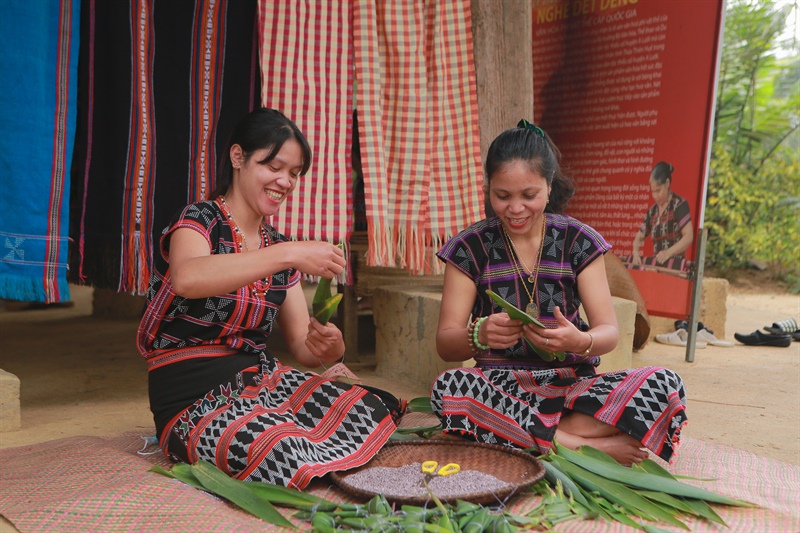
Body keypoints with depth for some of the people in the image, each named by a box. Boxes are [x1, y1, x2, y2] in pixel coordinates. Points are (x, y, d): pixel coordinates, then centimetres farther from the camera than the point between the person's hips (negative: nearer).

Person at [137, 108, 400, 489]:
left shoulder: (278, 246, 14)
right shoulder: (198, 221, -4)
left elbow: (302, 348, 10)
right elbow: (186, 279, -31)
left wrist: (327, 348, -14)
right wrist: (287, 255, -35)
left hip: (262, 379, 6)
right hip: (194, 399, -6)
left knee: (376, 410, -20)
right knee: (288, 454, -36)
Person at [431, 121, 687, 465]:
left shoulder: (579, 241, 4)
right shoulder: (470, 247, 1)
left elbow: (609, 332, -1)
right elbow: (445, 344, -4)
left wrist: (580, 341, -26)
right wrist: (480, 335, -28)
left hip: (572, 383, 1)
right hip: (500, 387, -1)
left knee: (664, 384, -24)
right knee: (448, 386, -35)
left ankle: (519, 437, -26)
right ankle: (588, 446, -25)